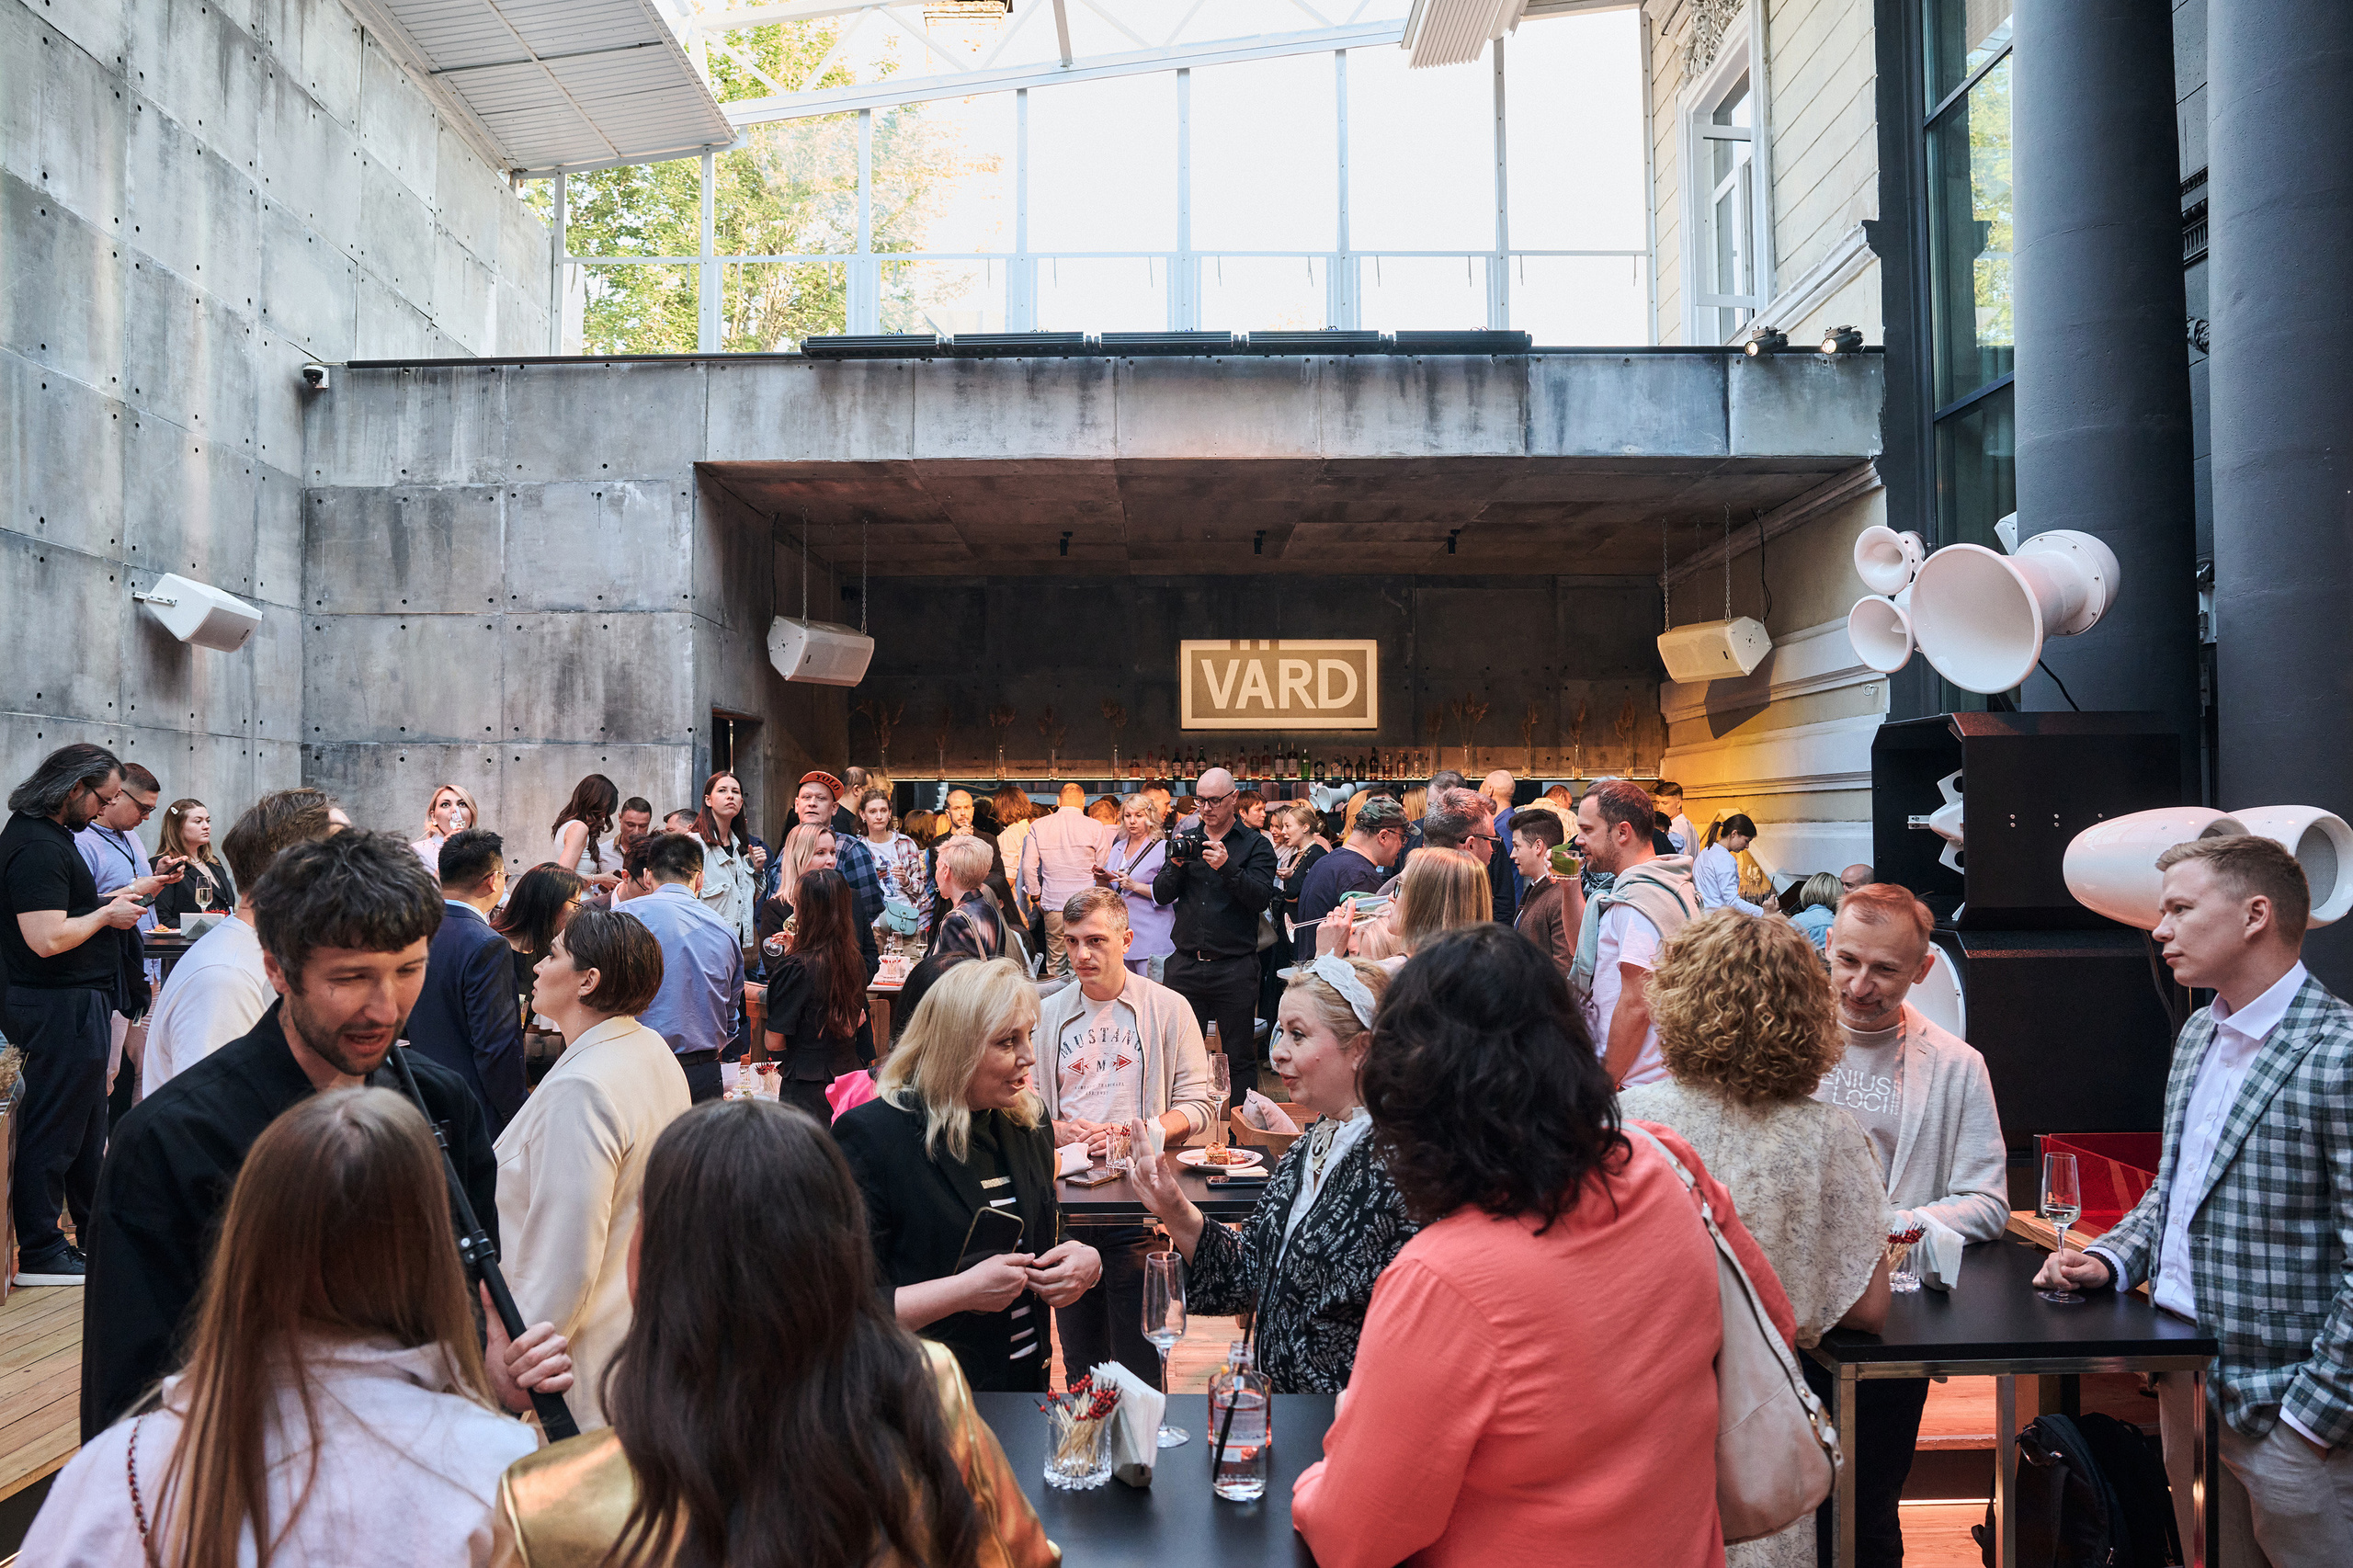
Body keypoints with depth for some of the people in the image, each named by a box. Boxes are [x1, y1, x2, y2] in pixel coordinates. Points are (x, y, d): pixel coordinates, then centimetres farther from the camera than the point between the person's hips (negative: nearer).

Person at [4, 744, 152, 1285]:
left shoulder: (46, 834, 12)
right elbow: (47, 939, -27)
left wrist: (111, 899, 14)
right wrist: (107, 915, -13)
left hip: (78, 1003, 11)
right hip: (61, 1008, -11)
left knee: (86, 1122, 20)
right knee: (54, 1127, -2)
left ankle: (95, 1229, 32)